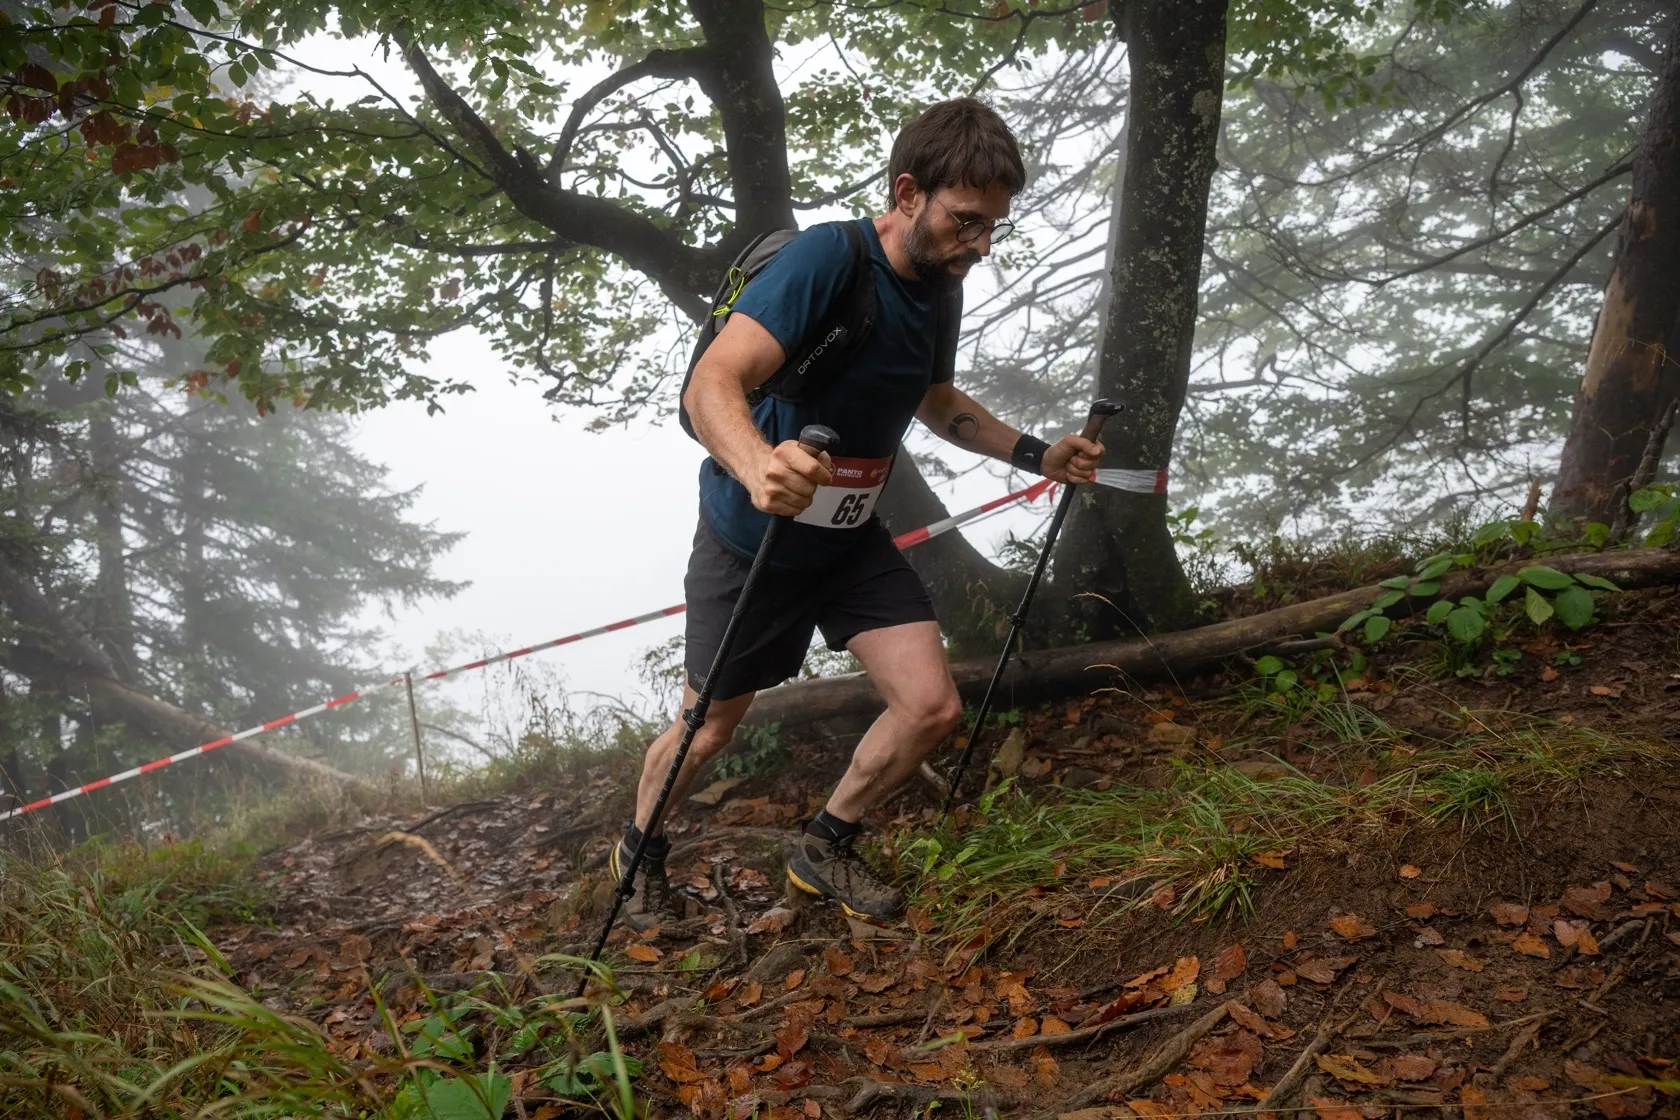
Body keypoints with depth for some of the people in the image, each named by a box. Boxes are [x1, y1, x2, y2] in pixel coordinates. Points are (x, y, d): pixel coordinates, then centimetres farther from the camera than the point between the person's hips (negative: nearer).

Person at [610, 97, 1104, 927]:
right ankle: (638, 852, 42)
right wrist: (757, 466, -60)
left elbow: (937, 402, 19)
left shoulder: (936, 287, -1)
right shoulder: (827, 259, -27)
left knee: (932, 708, -4)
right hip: (751, 544, -6)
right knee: (709, 730, 10)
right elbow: (712, 382, -39)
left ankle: (824, 848, 21)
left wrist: (1035, 455, 7)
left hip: (852, 540, 6)